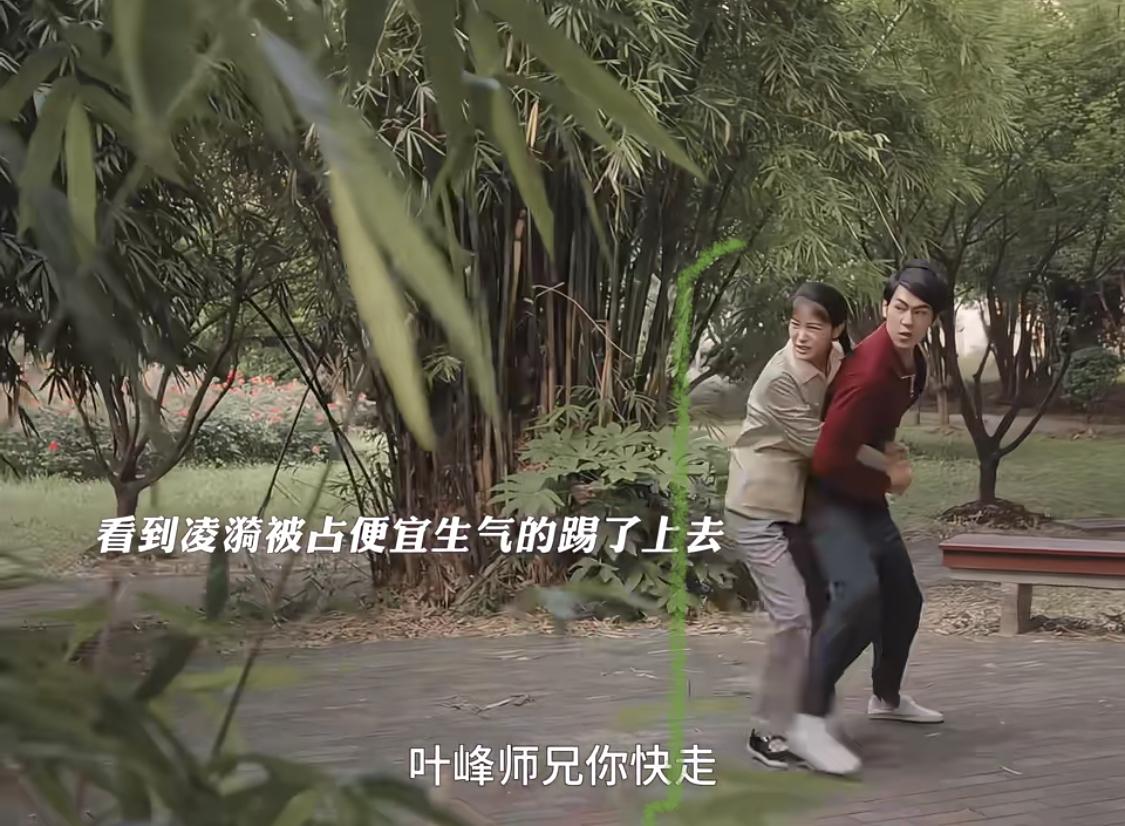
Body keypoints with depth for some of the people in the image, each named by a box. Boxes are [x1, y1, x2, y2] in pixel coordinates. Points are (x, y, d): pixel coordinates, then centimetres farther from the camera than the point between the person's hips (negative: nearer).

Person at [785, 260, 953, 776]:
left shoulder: (913, 362, 1)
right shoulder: (869, 372, -30)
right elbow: (828, 459, -30)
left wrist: (887, 446, 4)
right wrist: (885, 480, -14)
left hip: (865, 493, 10)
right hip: (830, 496, -9)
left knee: (904, 596, 18)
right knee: (859, 592, -30)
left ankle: (886, 698, 40)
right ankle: (809, 723, -26)